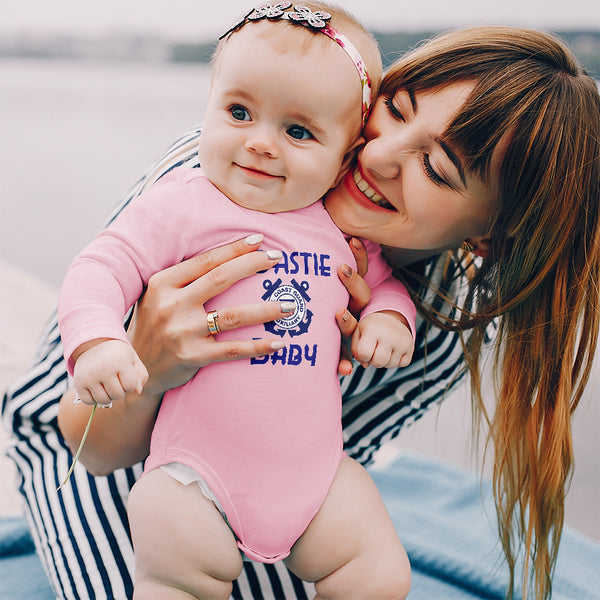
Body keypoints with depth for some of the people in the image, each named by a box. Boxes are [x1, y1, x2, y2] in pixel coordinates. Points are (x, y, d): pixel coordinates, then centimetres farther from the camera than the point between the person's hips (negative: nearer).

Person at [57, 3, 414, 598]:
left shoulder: (342, 226, 5)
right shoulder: (183, 204, -9)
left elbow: (383, 278, 21)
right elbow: (102, 267, -12)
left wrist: (389, 315, -2)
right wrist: (96, 342, -31)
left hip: (317, 467, 4)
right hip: (197, 471, -3)